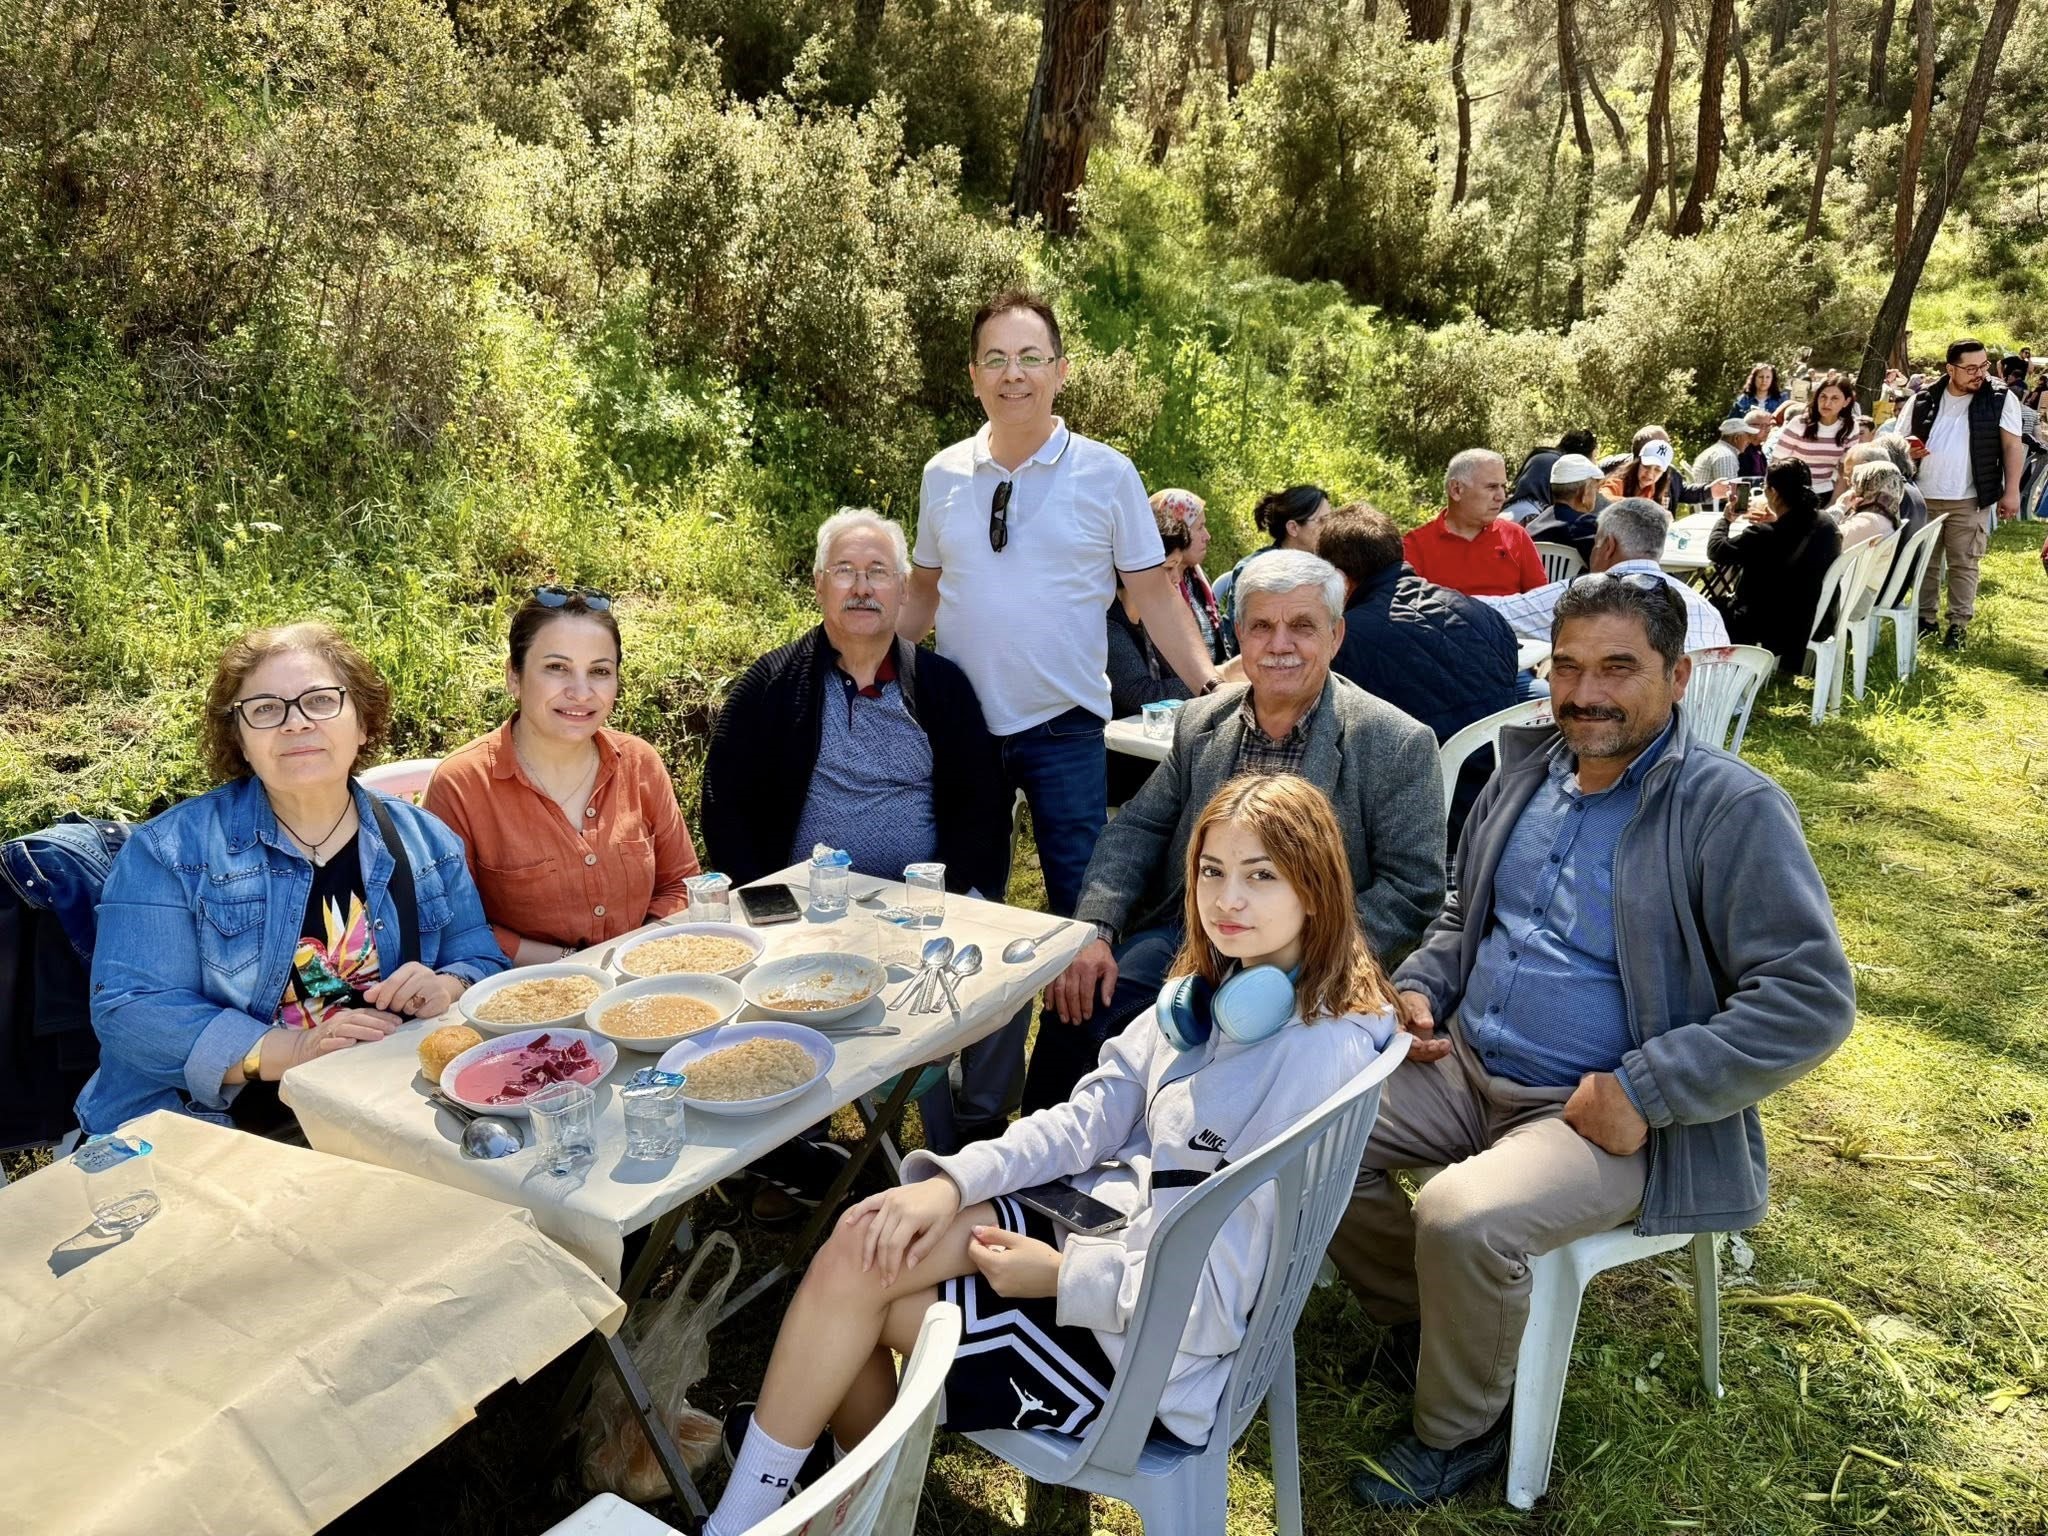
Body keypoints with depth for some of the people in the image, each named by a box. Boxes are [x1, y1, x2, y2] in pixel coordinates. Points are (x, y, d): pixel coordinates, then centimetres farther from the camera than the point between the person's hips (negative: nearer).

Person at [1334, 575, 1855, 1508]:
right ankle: (1418, 1319, 17)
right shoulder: (1524, 773, 8)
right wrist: (1419, 987, 2)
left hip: (1611, 1116, -6)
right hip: (1461, 1069, 7)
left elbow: (1812, 999, -18)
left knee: (1461, 1219, -30)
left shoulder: (1731, 810, -13)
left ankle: (1459, 1432, 2)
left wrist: (1643, 1093, -22)